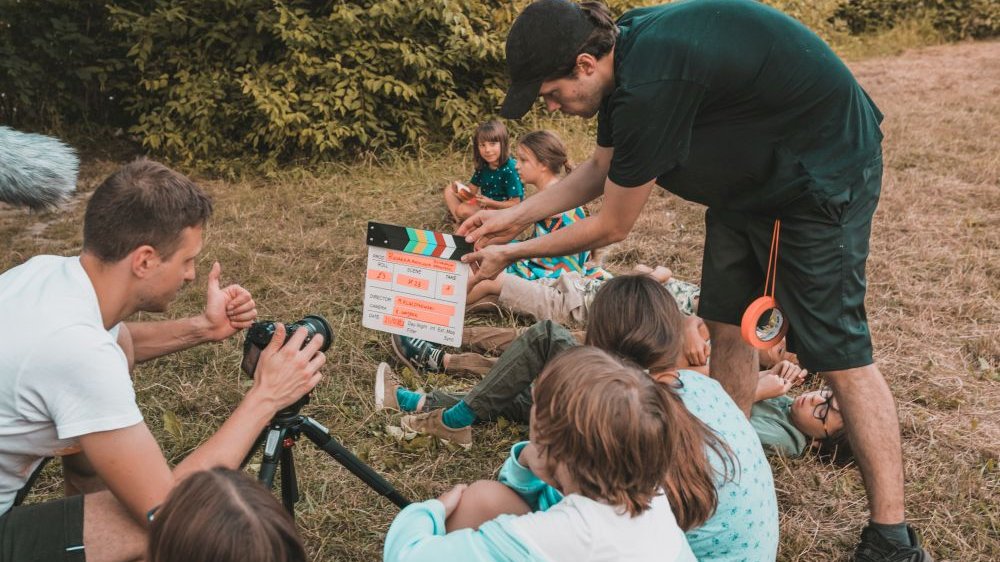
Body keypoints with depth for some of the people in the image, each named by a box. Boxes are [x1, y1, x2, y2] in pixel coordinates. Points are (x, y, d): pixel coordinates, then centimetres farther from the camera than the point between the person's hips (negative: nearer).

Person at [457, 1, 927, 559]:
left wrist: (511, 254, -9)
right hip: (750, 169, 9)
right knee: (726, 325, 9)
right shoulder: (620, 50, -5)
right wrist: (516, 216, 6)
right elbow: (600, 168, 11)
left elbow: (612, 227, -20)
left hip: (822, 171, -9)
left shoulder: (652, 87, -33)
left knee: (839, 351, -8)